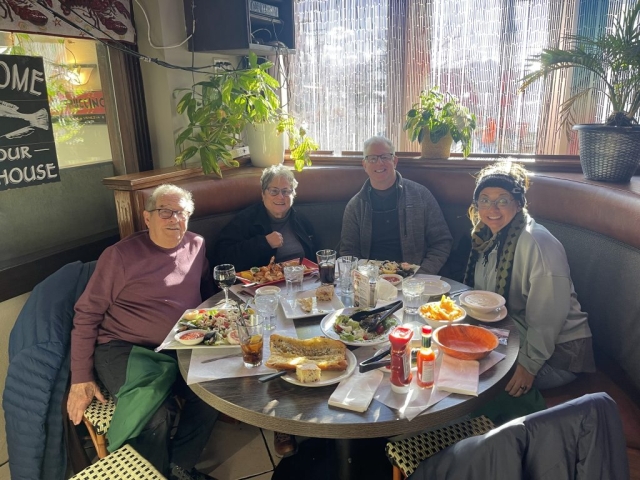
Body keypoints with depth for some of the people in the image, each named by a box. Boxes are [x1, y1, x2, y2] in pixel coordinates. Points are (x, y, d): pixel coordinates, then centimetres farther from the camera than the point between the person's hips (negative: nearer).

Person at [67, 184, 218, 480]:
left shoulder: (196, 246, 7)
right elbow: (87, 314, -4)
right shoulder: (121, 254, -8)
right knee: (155, 415, -27)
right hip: (123, 348, -4)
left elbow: (207, 294, 16)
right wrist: (81, 378, -7)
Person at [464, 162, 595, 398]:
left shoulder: (539, 244, -25)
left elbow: (548, 318, -25)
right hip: (515, 335, 8)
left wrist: (529, 365, -23)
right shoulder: (488, 235, 1)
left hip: (557, 352, -8)